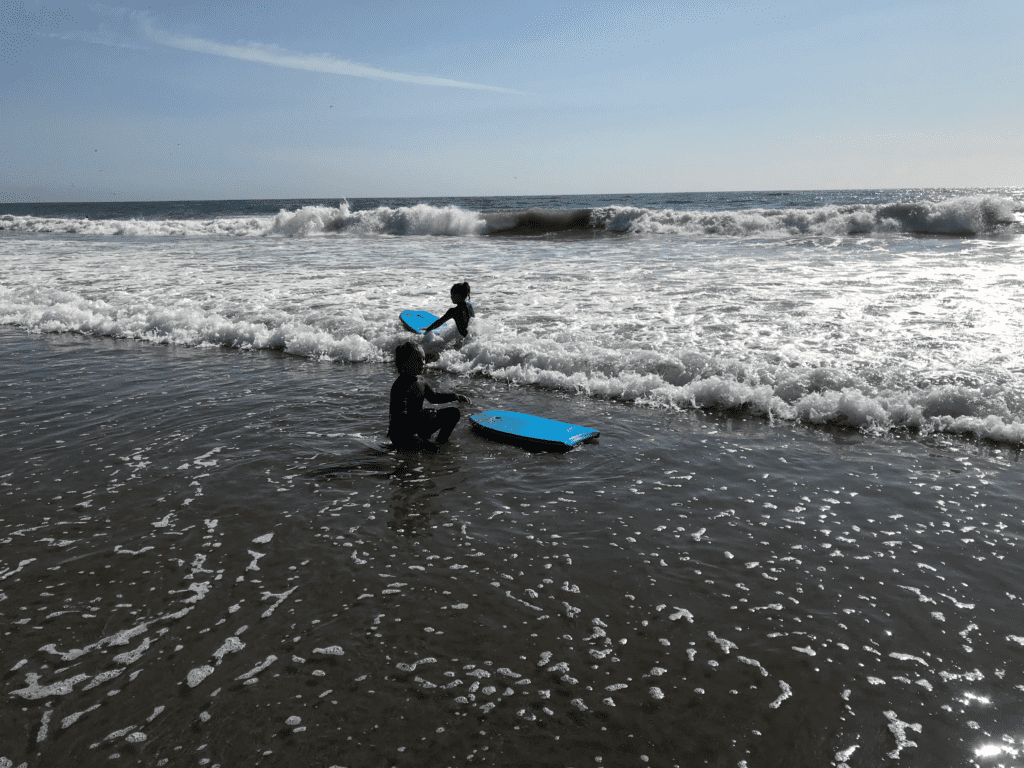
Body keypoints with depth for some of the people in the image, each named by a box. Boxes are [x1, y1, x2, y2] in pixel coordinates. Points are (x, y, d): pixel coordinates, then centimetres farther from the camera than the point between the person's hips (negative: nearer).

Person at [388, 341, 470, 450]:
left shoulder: (419, 382, 5)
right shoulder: (400, 386, -23)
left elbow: (433, 397, 21)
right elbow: (401, 415, -30)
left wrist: (455, 396, 12)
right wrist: (424, 416, -40)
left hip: (419, 425, 9)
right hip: (402, 432, -9)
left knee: (454, 413, 9)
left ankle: (440, 442, 15)